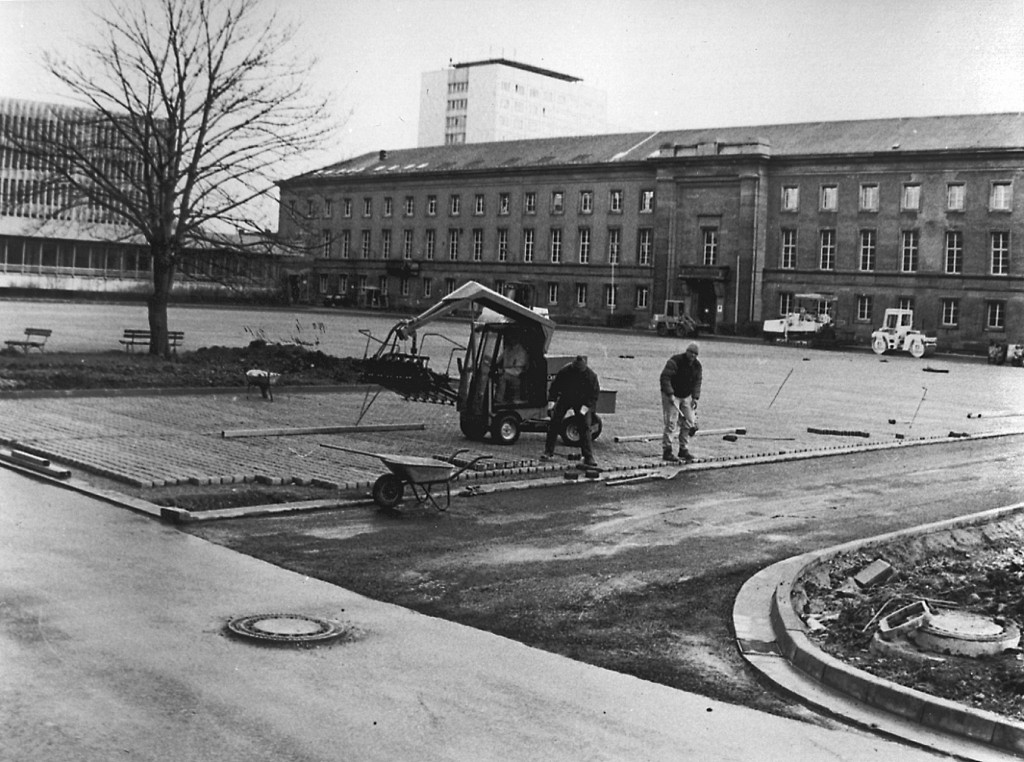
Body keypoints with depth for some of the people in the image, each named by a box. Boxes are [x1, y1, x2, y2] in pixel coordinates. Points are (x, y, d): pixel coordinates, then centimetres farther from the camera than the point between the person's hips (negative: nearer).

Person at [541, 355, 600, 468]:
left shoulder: (591, 376, -22)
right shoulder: (564, 372, -20)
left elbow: (594, 394, -13)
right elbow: (553, 387, -8)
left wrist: (585, 408, -21)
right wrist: (551, 403, -15)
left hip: (582, 403, -1)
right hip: (564, 399, 1)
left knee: (584, 428, -9)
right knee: (554, 423, -5)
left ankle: (589, 457, -6)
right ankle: (548, 452, 6)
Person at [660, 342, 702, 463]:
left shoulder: (697, 366, 3)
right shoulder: (675, 361, -19)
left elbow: (697, 382, 7)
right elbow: (664, 378, -22)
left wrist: (695, 397, -5)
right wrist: (670, 394, -27)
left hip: (686, 397, 7)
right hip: (671, 396, -7)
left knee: (689, 423, 5)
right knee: (671, 423, -11)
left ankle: (683, 450, 15)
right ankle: (667, 451, -7)